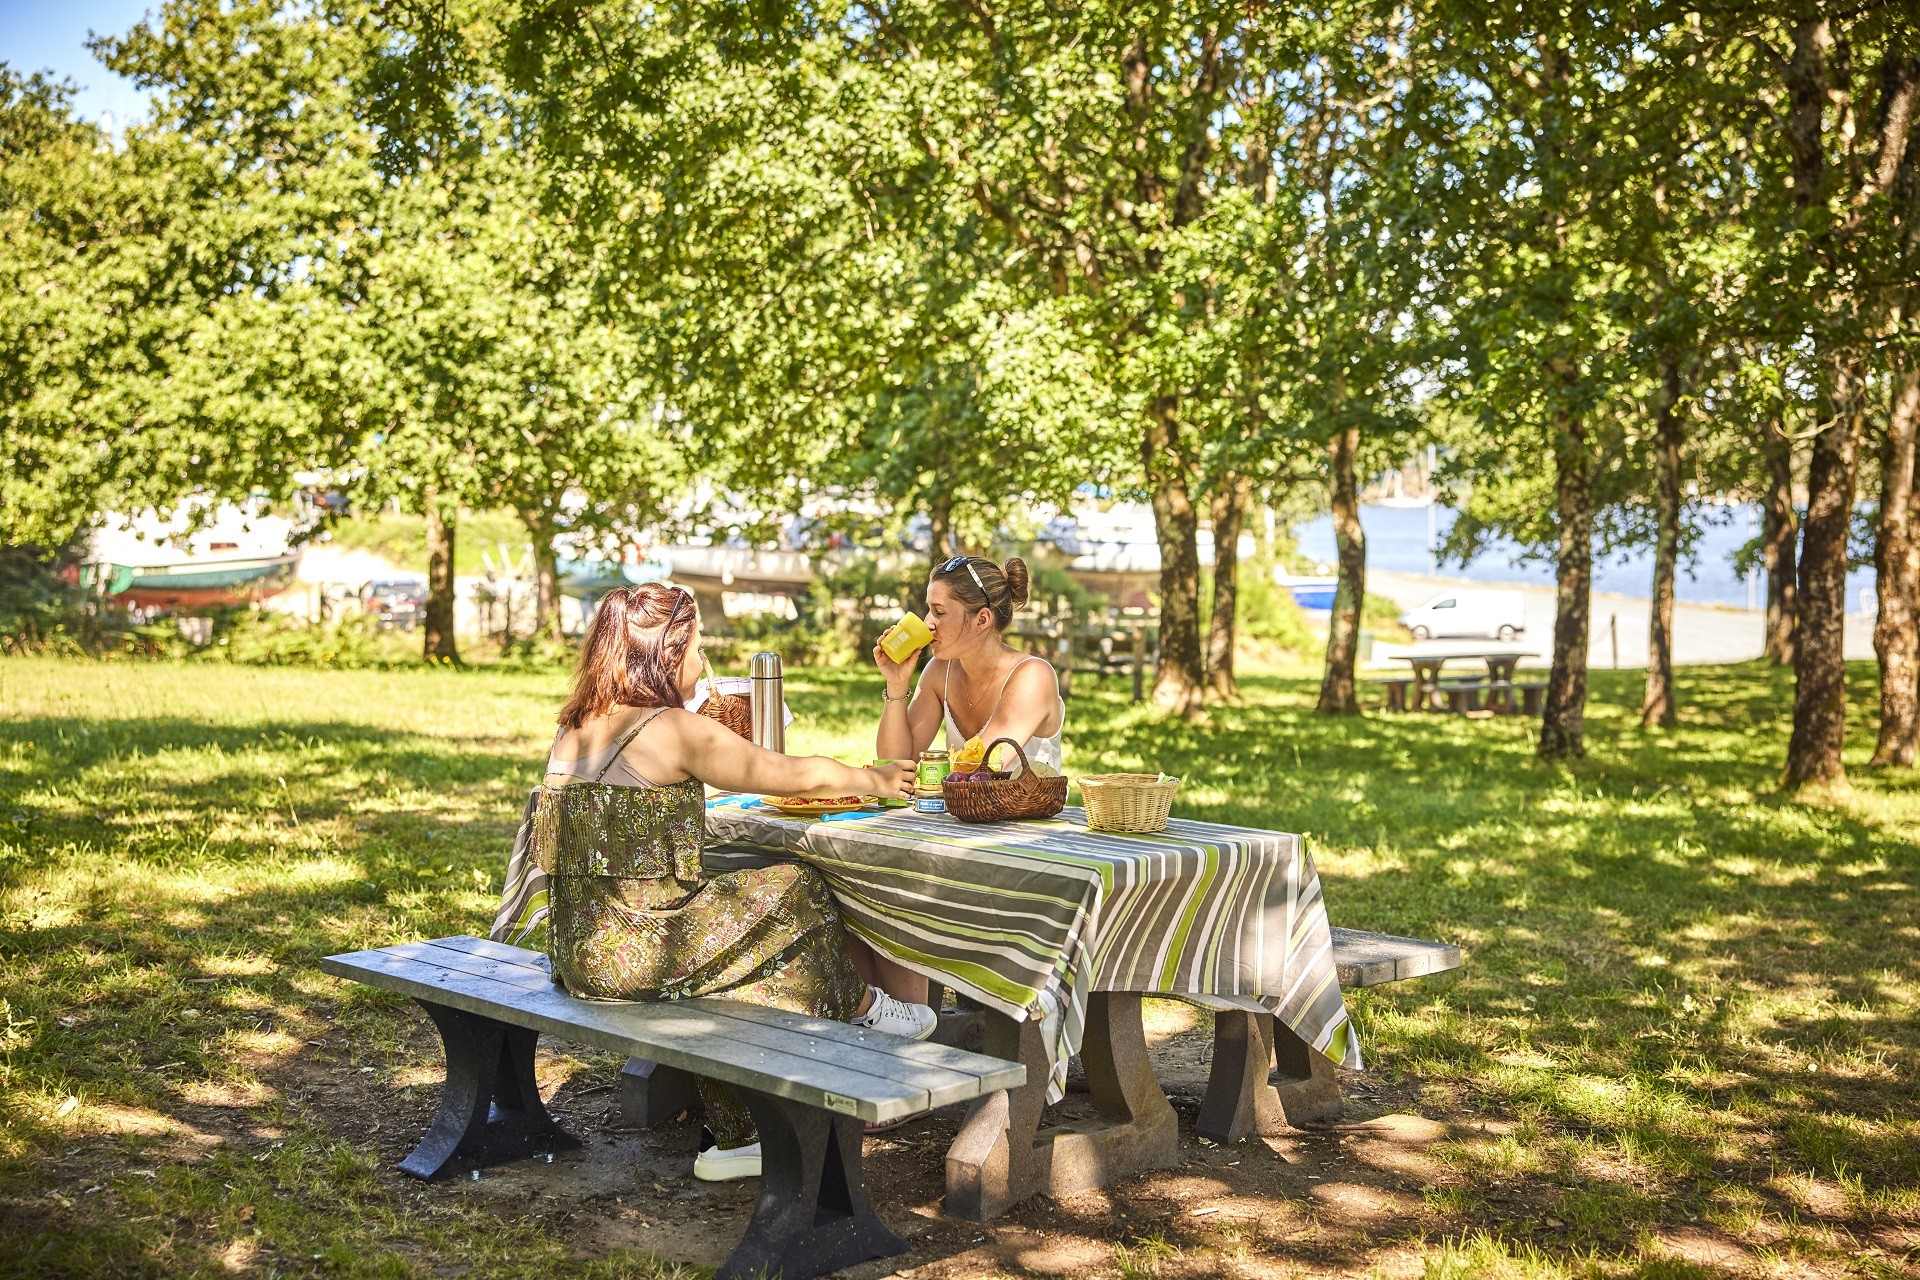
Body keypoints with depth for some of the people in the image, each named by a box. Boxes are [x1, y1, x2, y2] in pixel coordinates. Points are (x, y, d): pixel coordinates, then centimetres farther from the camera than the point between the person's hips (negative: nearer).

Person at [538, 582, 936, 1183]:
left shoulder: (573, 731, 9)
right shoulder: (675, 730, -14)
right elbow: (800, 775, -4)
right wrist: (875, 779, 15)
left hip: (578, 952, 8)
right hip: (638, 950, -8)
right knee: (796, 891, 5)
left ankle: (735, 1140, 29)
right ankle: (861, 1007, 31)